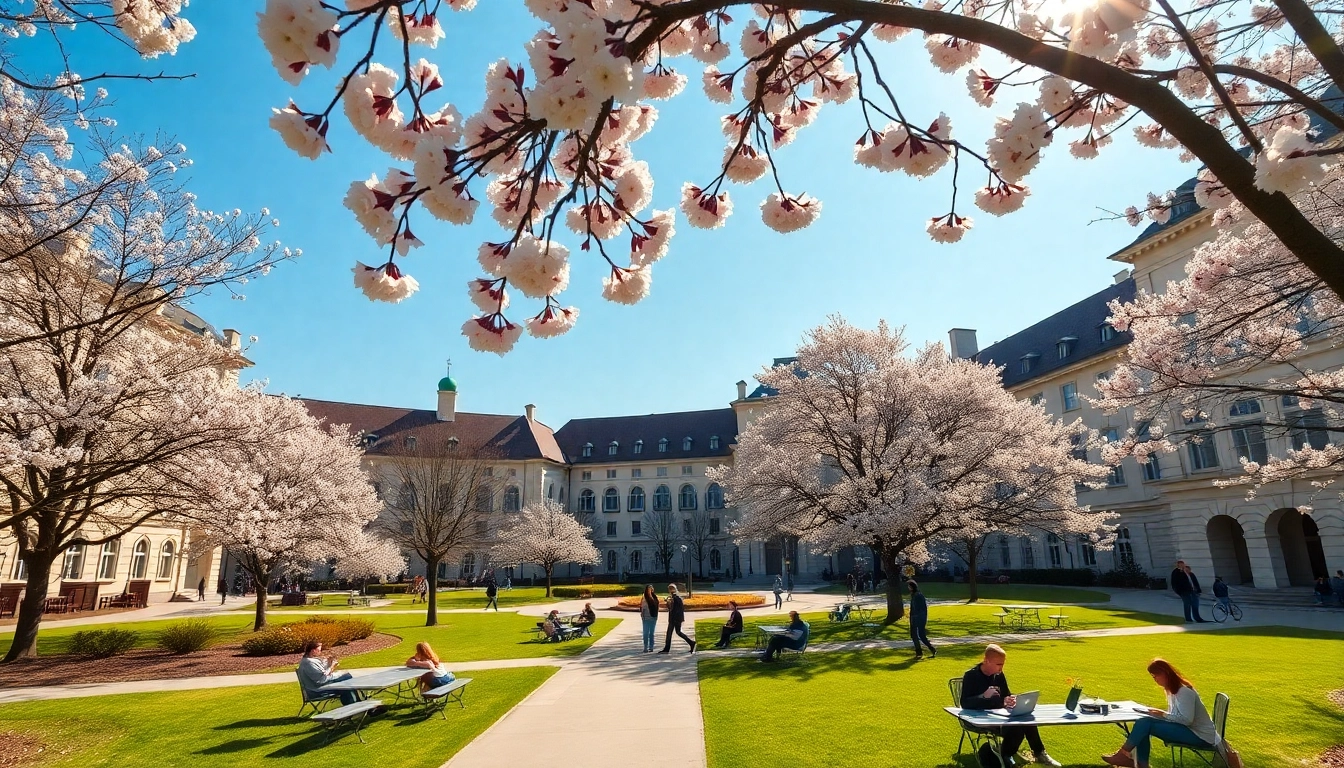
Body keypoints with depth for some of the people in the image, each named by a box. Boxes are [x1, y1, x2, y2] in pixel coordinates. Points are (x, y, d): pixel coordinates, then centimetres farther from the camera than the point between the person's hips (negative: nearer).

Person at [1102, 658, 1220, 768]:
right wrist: (1160, 713, -2)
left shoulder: (1184, 691, -20)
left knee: (1146, 724, -23)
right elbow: (1174, 714, 16)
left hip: (1200, 735, -10)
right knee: (1143, 722, -6)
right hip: (1187, 729, 10)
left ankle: (1124, 754, -9)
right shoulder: (1171, 689, 10)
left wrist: (1163, 715, -18)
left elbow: (1187, 719, -25)